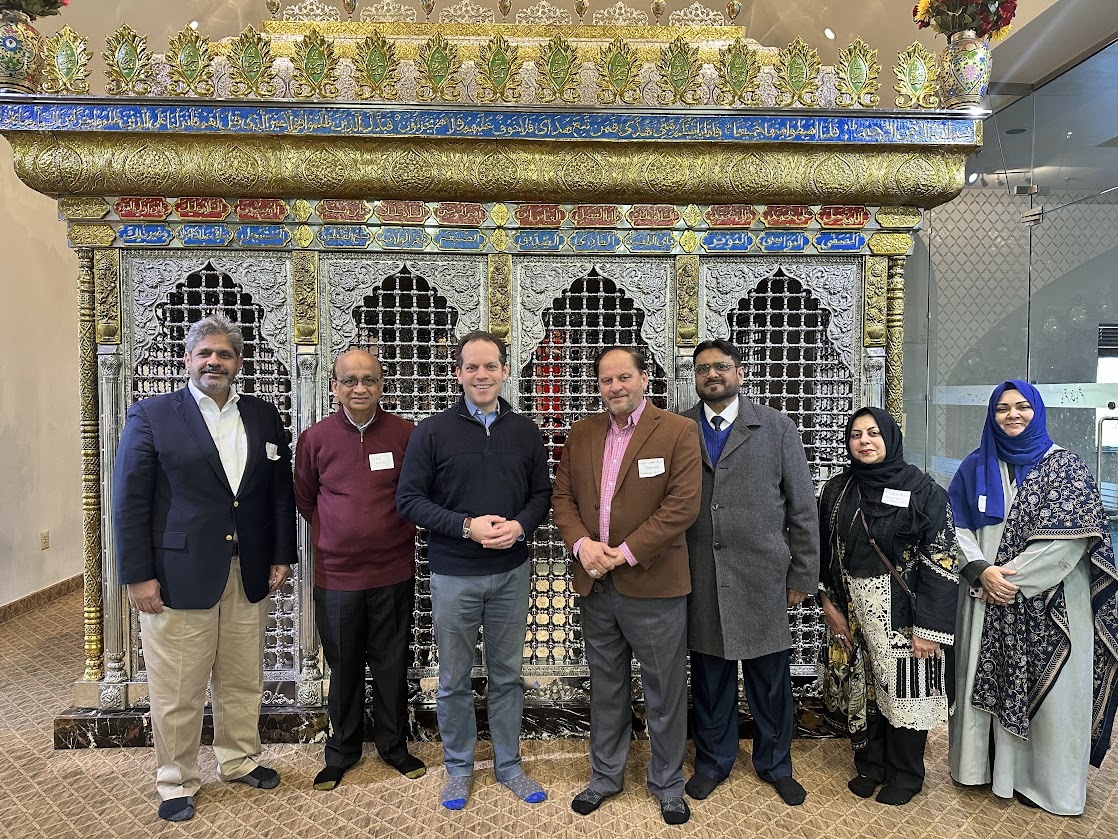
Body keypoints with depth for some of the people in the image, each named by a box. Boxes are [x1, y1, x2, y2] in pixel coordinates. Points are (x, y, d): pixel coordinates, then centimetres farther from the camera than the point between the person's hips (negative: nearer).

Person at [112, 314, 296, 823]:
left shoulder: (264, 418, 9)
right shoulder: (151, 415, -2)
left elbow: (280, 492, 11)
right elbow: (129, 500, -5)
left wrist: (282, 556, 6)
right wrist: (137, 575, -9)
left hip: (250, 575, 3)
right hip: (179, 575, -3)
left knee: (243, 683, 14)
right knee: (177, 691, 7)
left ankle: (240, 761, 35)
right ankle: (176, 782, 27)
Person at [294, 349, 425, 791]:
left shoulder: (405, 434, -6)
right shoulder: (315, 438, -3)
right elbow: (304, 498, 11)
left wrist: (397, 530, 2)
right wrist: (332, 534, 7)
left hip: (393, 573, 0)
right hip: (336, 575, 1)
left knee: (392, 664, 13)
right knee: (343, 667, 15)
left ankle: (394, 745, 33)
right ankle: (342, 749, 34)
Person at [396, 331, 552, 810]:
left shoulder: (525, 431, 3)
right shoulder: (432, 431, -6)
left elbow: (541, 492, 7)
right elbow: (409, 499, -7)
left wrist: (521, 525, -14)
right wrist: (466, 526, -18)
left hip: (511, 572, 2)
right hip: (453, 576, -2)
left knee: (507, 675, 15)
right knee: (454, 680, 12)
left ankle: (509, 766, 33)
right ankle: (458, 767, 33)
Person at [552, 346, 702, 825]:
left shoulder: (678, 432, -7)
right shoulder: (581, 434, 8)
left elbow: (683, 505, -14)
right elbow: (563, 495, 8)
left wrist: (626, 552, -17)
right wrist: (581, 543, -10)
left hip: (654, 586, -4)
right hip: (595, 586, 4)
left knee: (664, 694, 10)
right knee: (605, 688, 19)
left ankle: (667, 785, 32)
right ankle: (605, 776, 38)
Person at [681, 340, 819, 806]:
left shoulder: (776, 428, 1)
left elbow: (802, 507, 2)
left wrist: (802, 576, 1)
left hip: (763, 578, 0)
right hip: (700, 580, 1)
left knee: (770, 680, 12)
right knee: (709, 677, 13)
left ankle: (774, 765, 35)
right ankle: (713, 763, 34)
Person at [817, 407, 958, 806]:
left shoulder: (922, 489, -10)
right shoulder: (837, 490, 3)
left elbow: (942, 560, -12)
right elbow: (824, 552, 7)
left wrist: (930, 627, -15)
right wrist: (830, 605, 1)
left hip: (903, 612, -4)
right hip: (853, 612, 4)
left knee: (903, 689, 6)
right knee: (861, 688, 12)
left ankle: (905, 774, 28)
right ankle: (870, 765, 32)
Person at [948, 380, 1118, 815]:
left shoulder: (1065, 466, -2)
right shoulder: (976, 466, 6)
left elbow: (1071, 536, -11)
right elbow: (957, 525, 2)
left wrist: (1013, 576, -14)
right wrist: (982, 571, -13)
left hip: (1048, 602, -2)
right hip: (986, 597, 3)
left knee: (1047, 687, 4)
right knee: (986, 680, 8)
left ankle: (1046, 780, 20)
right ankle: (986, 763, 24)